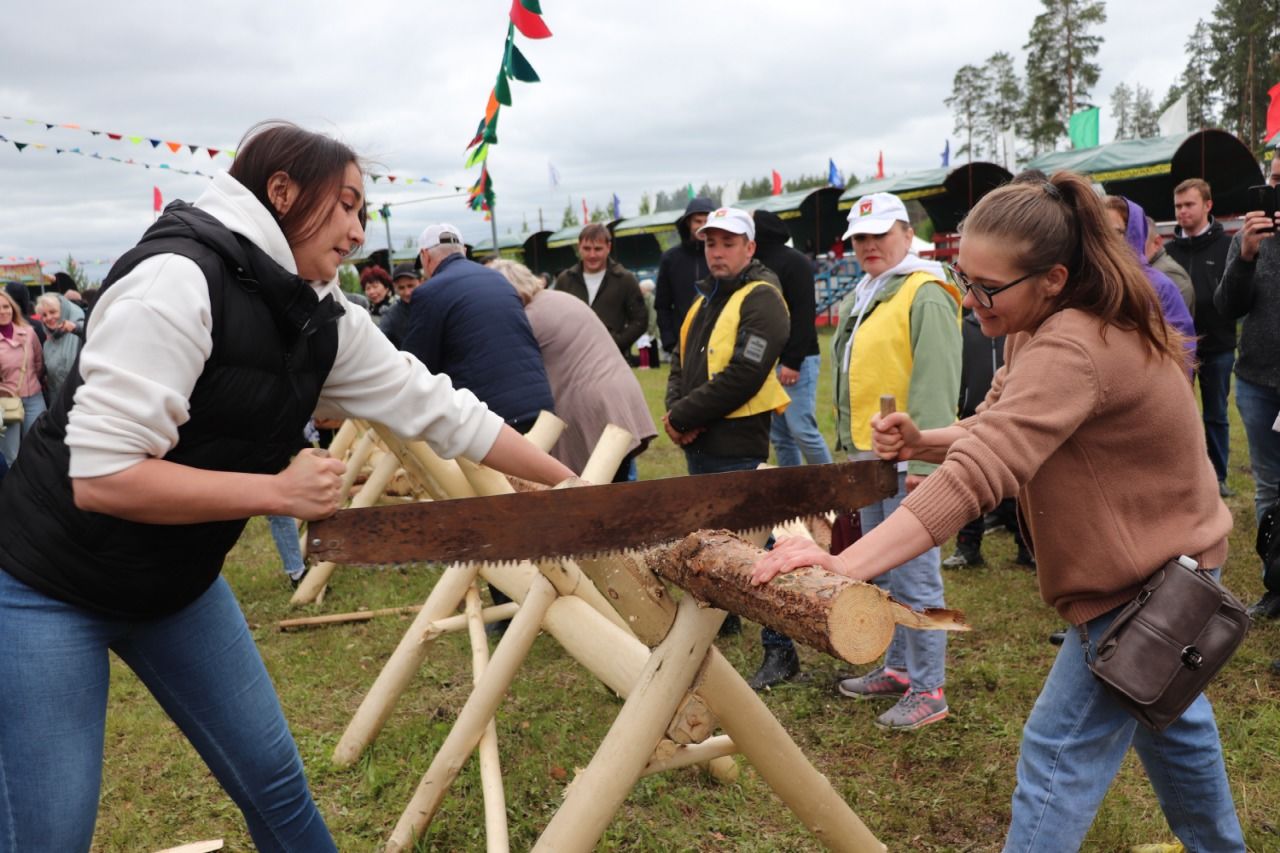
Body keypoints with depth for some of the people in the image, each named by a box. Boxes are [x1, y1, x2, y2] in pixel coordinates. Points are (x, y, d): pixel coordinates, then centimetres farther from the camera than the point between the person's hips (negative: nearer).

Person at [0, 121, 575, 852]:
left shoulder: (324, 321, -3)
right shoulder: (177, 279, -26)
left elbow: (437, 407, 0)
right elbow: (100, 478, -30)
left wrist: (569, 483, 2)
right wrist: (280, 491, -26)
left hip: (177, 581, 7)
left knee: (275, 780, 9)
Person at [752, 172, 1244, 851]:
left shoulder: (1070, 349, -33)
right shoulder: (1043, 328, -1)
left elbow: (982, 472, -44)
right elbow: (999, 429, 2)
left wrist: (845, 565, -50)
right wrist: (922, 442, -20)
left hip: (1148, 575, -10)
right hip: (1162, 550, 10)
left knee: (1061, 748, -5)